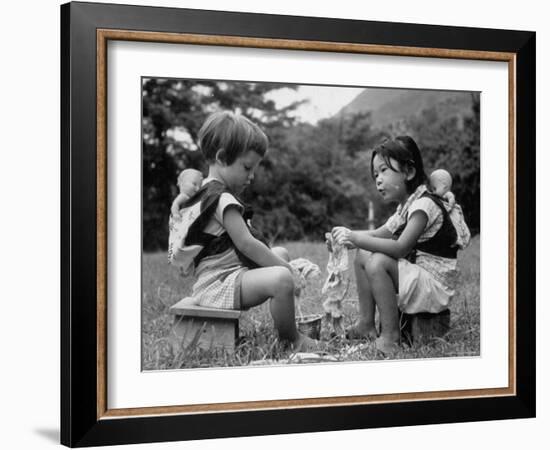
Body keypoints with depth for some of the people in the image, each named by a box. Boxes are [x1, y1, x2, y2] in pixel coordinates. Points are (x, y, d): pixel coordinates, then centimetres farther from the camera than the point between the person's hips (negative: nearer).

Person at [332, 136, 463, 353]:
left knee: (378, 262, -27)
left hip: (436, 286, -10)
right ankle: (366, 323, 9)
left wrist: (356, 238, -28)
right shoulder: (405, 207, 12)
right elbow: (379, 234, 17)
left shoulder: (424, 204, -20)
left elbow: (400, 248, -30)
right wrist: (350, 235, -2)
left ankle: (390, 335, -19)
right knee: (363, 255, 10)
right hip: (417, 274, 10)